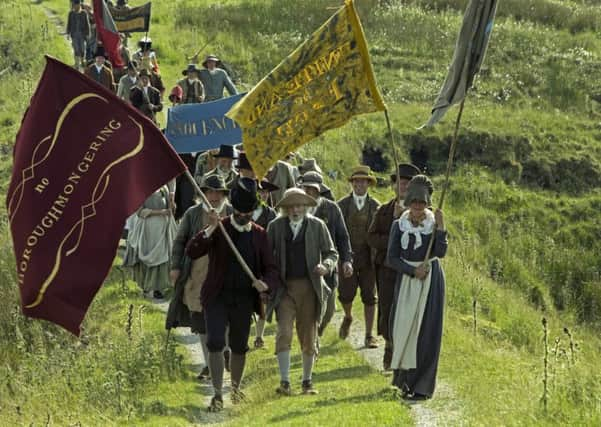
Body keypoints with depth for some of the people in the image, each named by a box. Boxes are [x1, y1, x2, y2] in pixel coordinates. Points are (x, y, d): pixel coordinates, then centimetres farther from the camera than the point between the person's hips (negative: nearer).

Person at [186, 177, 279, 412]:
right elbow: (192, 252, -13)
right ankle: (217, 394, -8)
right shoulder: (219, 228, -1)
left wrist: (266, 284, -18)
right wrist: (210, 230, -25)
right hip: (217, 297, -2)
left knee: (239, 347, 11)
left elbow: (271, 268, 5)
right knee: (215, 343, -13)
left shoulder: (259, 235, 5)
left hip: (244, 299, 2)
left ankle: (236, 387, 32)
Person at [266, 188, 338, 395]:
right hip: (284, 287, -1)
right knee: (284, 333, -13)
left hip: (309, 287, 1)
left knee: (309, 337, 7)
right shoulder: (275, 226, 5)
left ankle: (307, 382, 19)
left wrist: (326, 265, -15)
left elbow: (331, 253, 7)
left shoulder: (317, 226, 4)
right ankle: (285, 382, -13)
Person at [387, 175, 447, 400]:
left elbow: (440, 252, -15)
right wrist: (413, 270, -13)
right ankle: (405, 378, 15)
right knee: (404, 328, -1)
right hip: (406, 280, 2)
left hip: (431, 280, -2)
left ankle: (422, 386, 0)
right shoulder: (399, 225, 1)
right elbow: (391, 259, -1)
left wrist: (440, 228, -24)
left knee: (426, 331, -3)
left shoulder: (434, 223, -2)